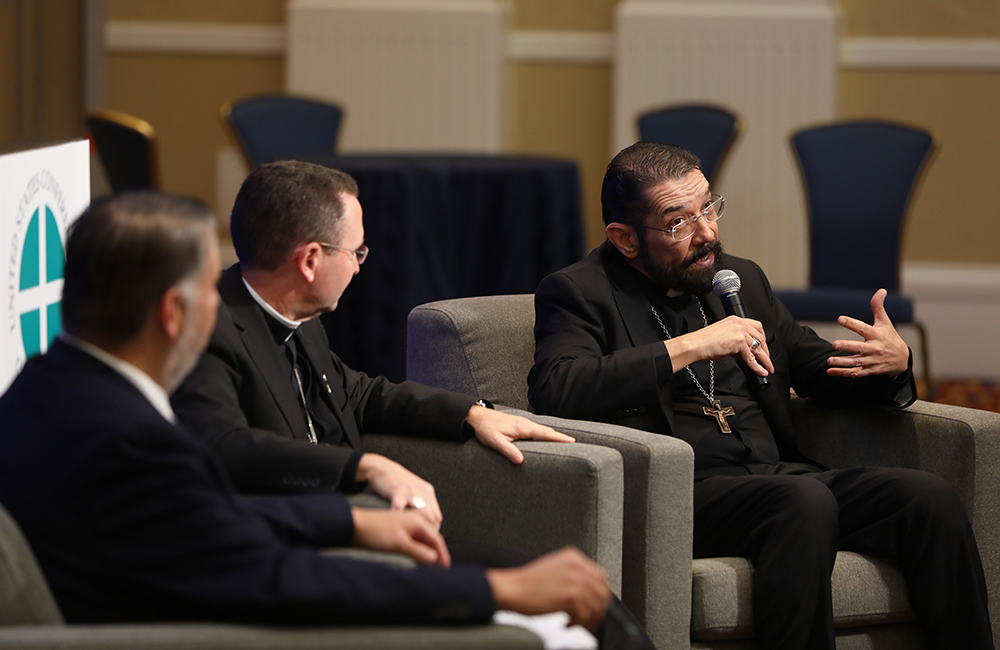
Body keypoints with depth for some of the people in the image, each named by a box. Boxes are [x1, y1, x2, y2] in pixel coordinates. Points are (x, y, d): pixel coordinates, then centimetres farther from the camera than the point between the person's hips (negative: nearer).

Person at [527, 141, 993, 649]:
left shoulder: (740, 279, 22)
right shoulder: (580, 293, 4)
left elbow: (821, 370, 30)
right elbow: (553, 392, -16)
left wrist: (893, 363, 6)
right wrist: (687, 347, -17)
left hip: (781, 473, 6)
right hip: (677, 492, -6)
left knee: (929, 497, -19)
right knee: (806, 502, -36)